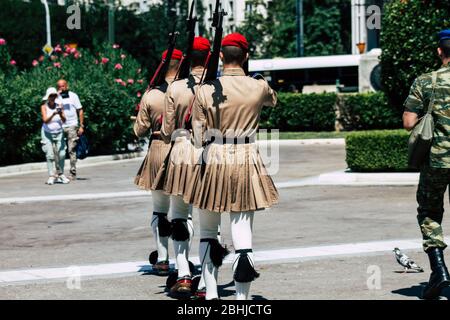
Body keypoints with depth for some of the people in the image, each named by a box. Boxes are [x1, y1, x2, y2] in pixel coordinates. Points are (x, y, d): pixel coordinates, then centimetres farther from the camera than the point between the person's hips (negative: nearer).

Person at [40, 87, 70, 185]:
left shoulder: (59, 105, -3)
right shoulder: (44, 107, -8)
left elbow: (64, 120, -9)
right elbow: (45, 120, -21)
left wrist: (61, 114, -29)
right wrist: (53, 114, -36)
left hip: (59, 133, 2)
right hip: (47, 133, -2)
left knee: (61, 154, -4)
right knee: (50, 155, -9)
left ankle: (60, 174, 11)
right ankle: (51, 176, -8)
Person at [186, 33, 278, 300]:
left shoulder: (206, 90, -6)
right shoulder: (259, 87, -3)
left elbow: (199, 137, -3)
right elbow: (273, 100, 23)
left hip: (214, 161, 0)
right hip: (248, 162, 0)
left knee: (208, 232, 16)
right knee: (243, 233, 1)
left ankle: (211, 293, 12)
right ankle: (242, 297, -3)